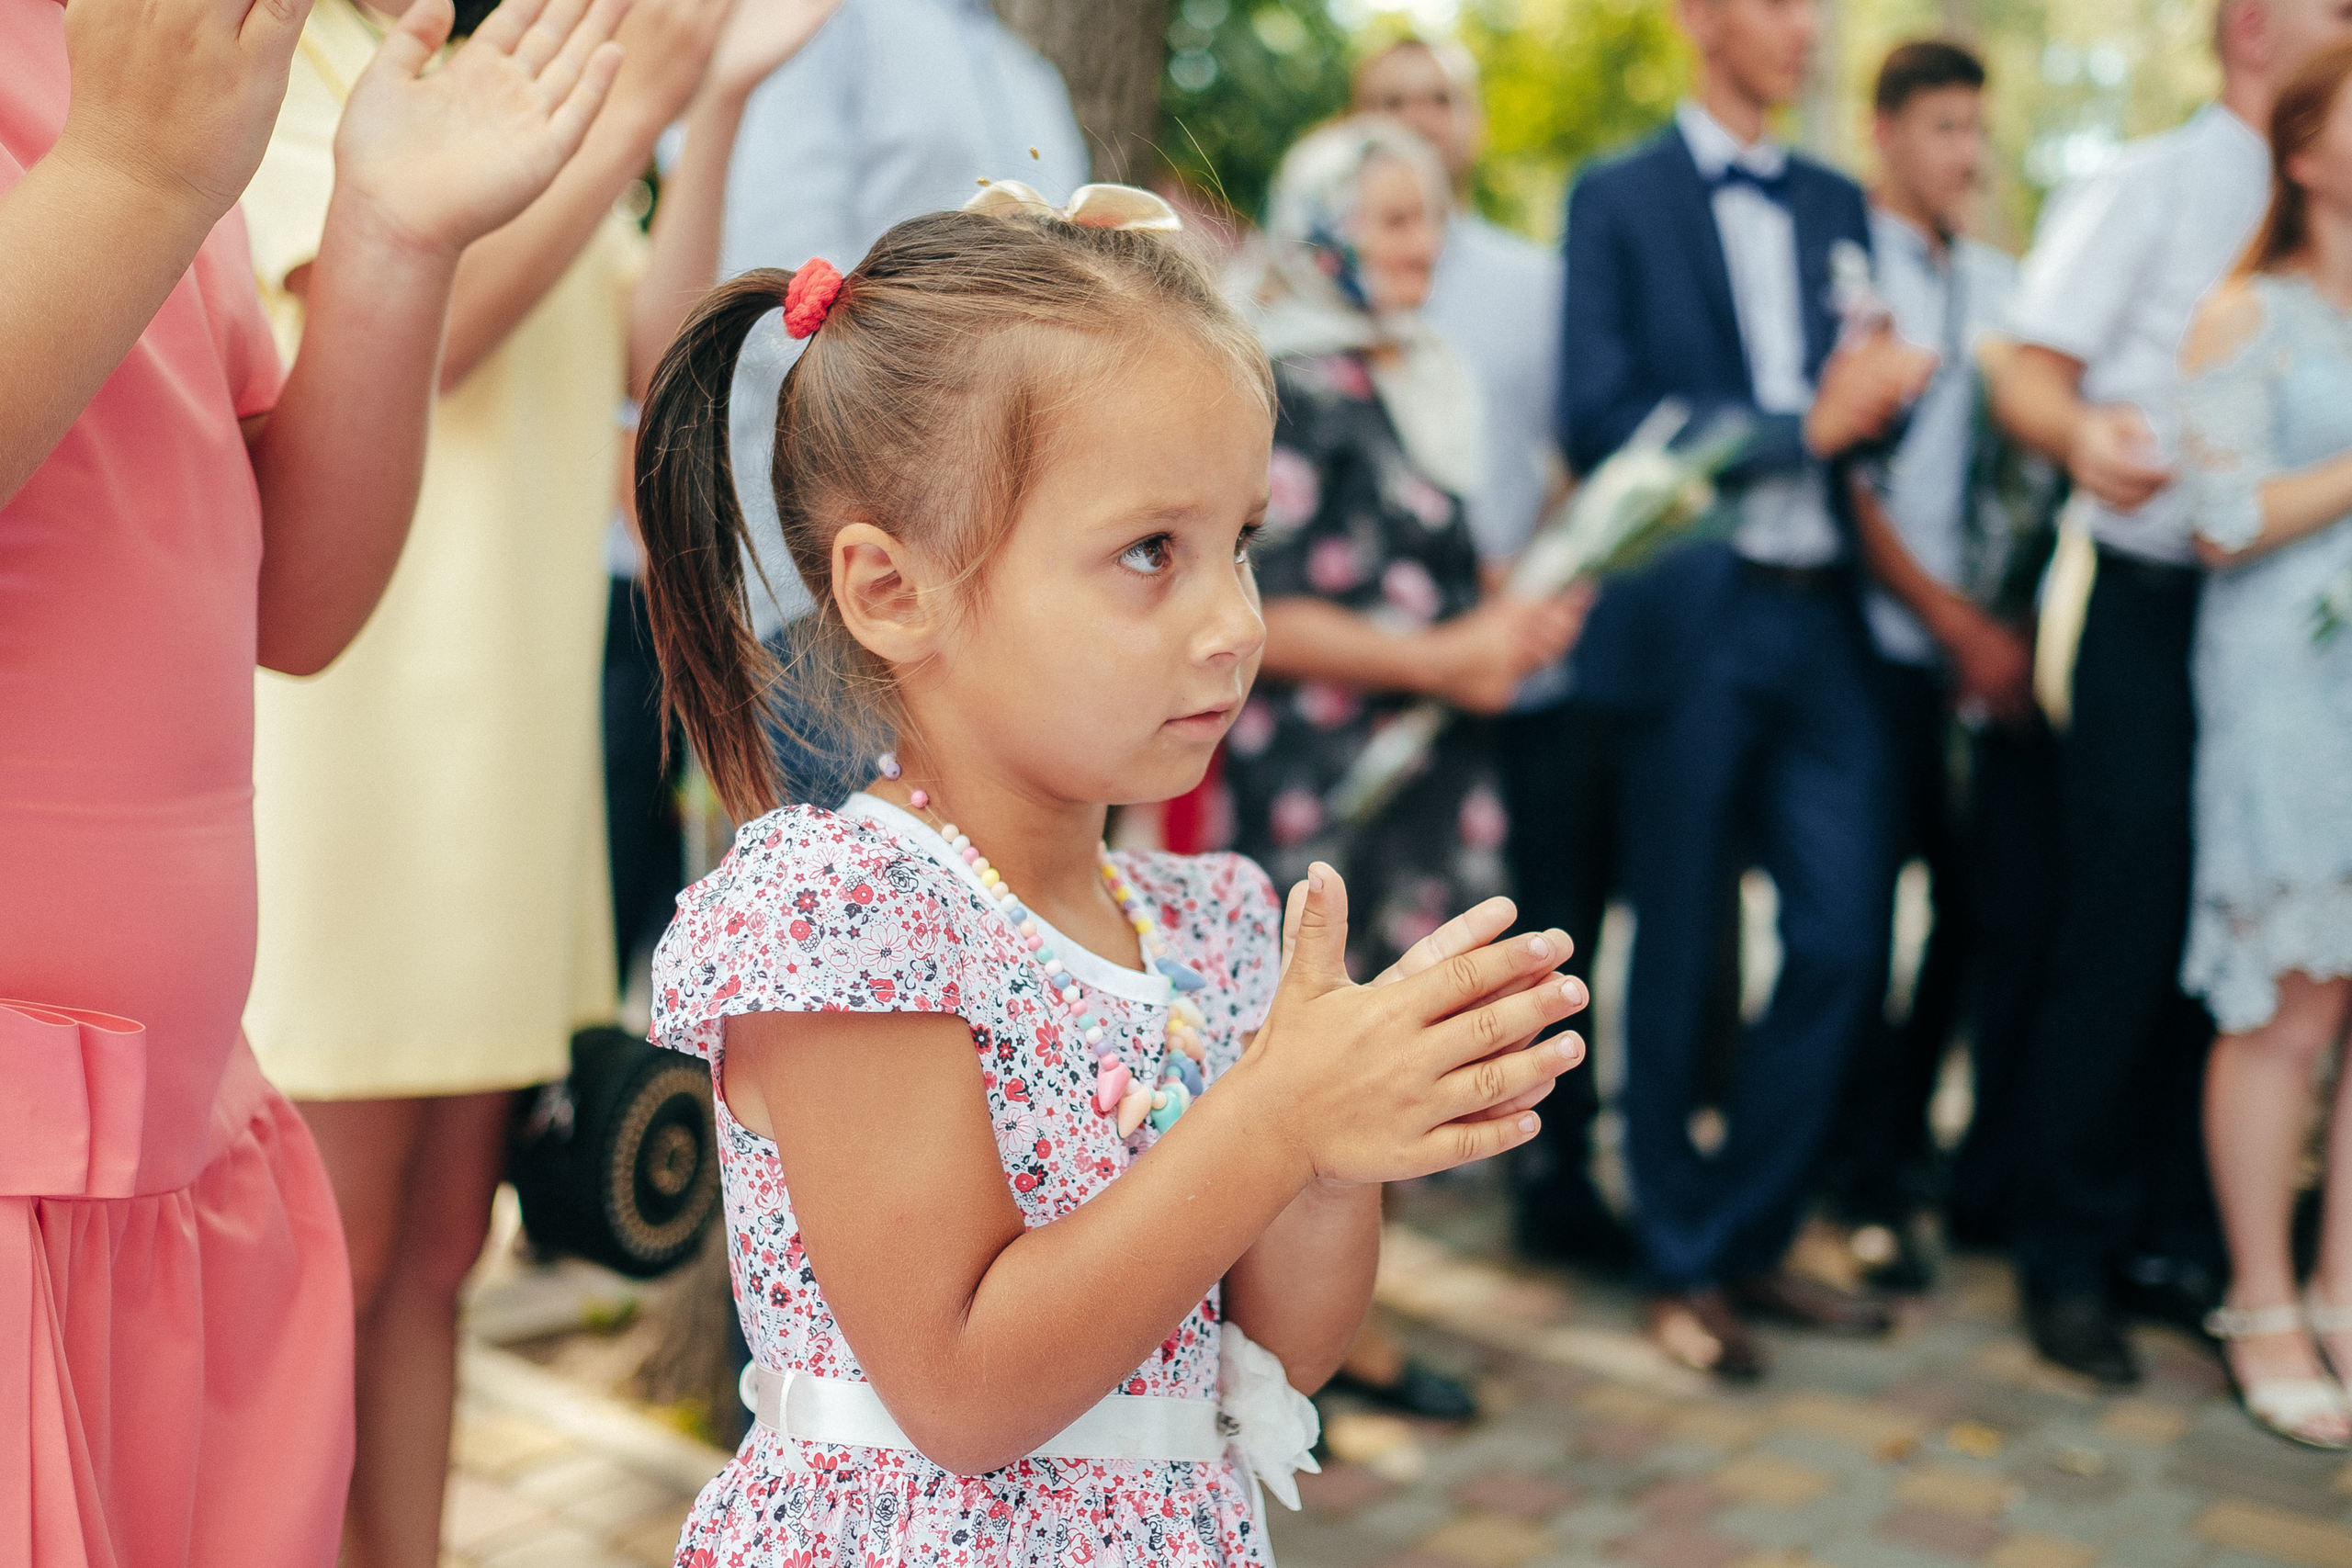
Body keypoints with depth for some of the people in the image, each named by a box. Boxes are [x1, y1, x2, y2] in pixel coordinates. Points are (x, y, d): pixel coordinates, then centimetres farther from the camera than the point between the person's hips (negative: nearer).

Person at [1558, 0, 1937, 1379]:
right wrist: (1802, 427, -13)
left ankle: (1749, 1236, 20)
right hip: (1690, 621, -5)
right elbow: (1600, 422, -10)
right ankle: (1684, 1266, 20)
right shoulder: (1617, 200, 1)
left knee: (1843, 941, 1)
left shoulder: (1837, 206, 17)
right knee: (1677, 959, 4)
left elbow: (1868, 406, 16)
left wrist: (1872, 396, -7)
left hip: (1823, 617, 5)